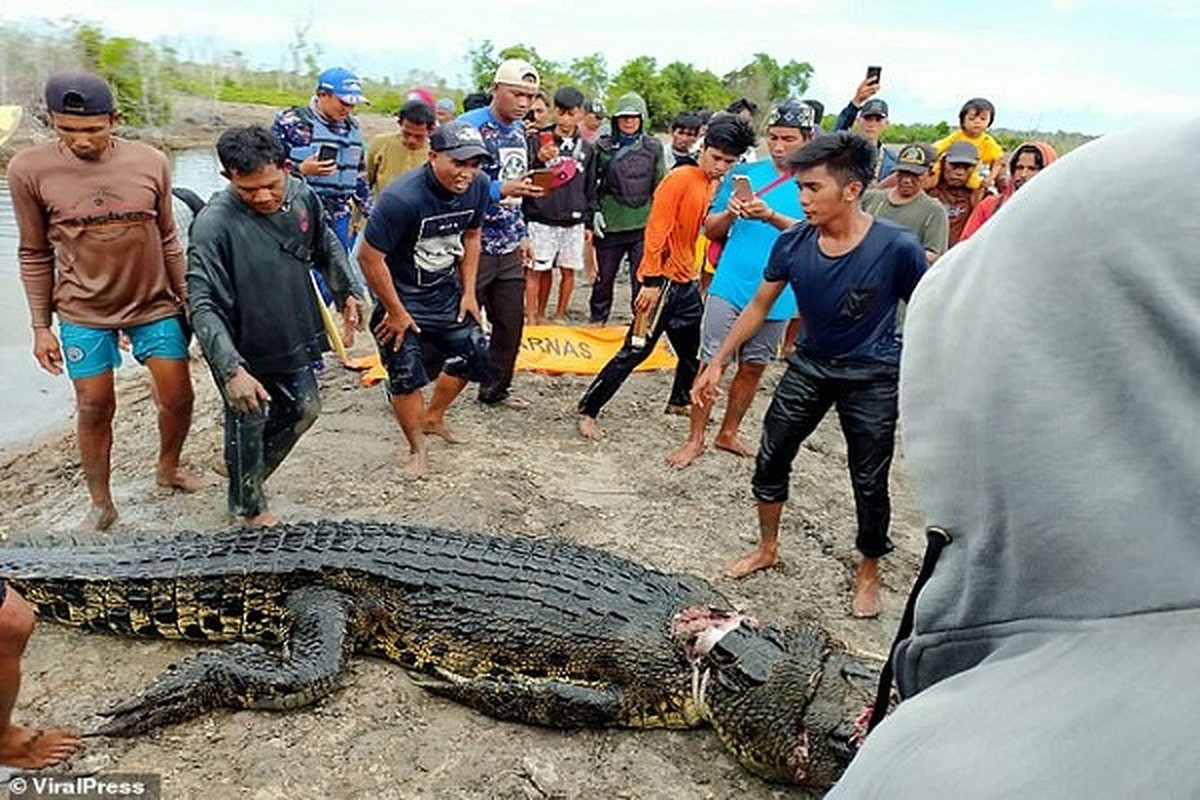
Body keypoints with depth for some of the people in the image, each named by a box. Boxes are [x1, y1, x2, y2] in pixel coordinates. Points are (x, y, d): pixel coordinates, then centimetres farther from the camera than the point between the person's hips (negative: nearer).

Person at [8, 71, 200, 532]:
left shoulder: (151, 163, -8)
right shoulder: (30, 169, -11)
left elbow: (167, 240, 3)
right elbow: (35, 255, -2)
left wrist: (188, 300, 6)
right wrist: (41, 326, -1)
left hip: (155, 305, 1)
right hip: (84, 313, -1)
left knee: (178, 398, 6)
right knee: (95, 408, 7)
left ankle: (168, 468, 35)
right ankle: (100, 504, 26)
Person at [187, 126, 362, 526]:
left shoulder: (302, 196, -10)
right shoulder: (214, 223, -28)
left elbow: (327, 246, 11)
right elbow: (203, 306, -29)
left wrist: (347, 294, 12)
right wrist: (231, 370, -37)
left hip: (293, 339, 7)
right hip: (243, 350, -6)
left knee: (304, 409, 19)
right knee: (249, 421, 8)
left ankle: (244, 470, 43)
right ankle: (249, 506, 33)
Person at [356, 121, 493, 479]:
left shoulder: (479, 186, -12)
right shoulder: (402, 198, -31)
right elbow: (370, 256, -24)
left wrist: (468, 292, 3)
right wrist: (395, 312, -16)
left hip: (446, 291, 6)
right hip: (402, 296, -6)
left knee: (474, 355, 10)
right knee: (407, 376, -5)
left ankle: (433, 416, 35)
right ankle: (417, 452, 17)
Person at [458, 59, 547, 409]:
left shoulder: (519, 132, 13)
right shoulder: (470, 127, -13)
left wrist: (522, 234, 19)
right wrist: (502, 189, -30)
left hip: (509, 247, 8)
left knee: (511, 322, 12)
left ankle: (496, 390, 28)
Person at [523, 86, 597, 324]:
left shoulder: (586, 148, 11)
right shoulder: (538, 141, 0)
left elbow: (590, 190, 15)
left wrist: (589, 223, 13)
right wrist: (539, 159, -25)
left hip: (573, 221, 3)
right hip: (542, 218, -3)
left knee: (569, 270, 7)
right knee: (537, 270, -1)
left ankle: (560, 316, 21)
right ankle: (531, 317, 8)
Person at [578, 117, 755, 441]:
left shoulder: (714, 186, 11)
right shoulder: (680, 178, -14)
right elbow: (656, 230, -18)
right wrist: (651, 281, -21)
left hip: (687, 282, 8)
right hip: (663, 281, -8)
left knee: (696, 348, 17)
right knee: (636, 350, -8)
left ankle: (679, 401, 40)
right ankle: (588, 410, 1)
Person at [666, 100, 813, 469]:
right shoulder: (745, 173, 4)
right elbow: (711, 229, 8)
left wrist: (770, 216, -29)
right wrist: (730, 214, -13)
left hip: (777, 295, 1)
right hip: (730, 286, 0)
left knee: (753, 366, 13)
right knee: (711, 363, 0)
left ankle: (728, 433, 30)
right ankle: (695, 439, 11)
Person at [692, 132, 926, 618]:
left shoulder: (897, 247, -23)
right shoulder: (792, 244, -13)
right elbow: (759, 306, 0)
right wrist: (718, 362, 0)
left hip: (873, 377, -3)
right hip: (810, 364, 4)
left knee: (869, 482, 4)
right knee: (771, 456, 8)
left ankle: (869, 573, 29)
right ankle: (767, 549, 32)